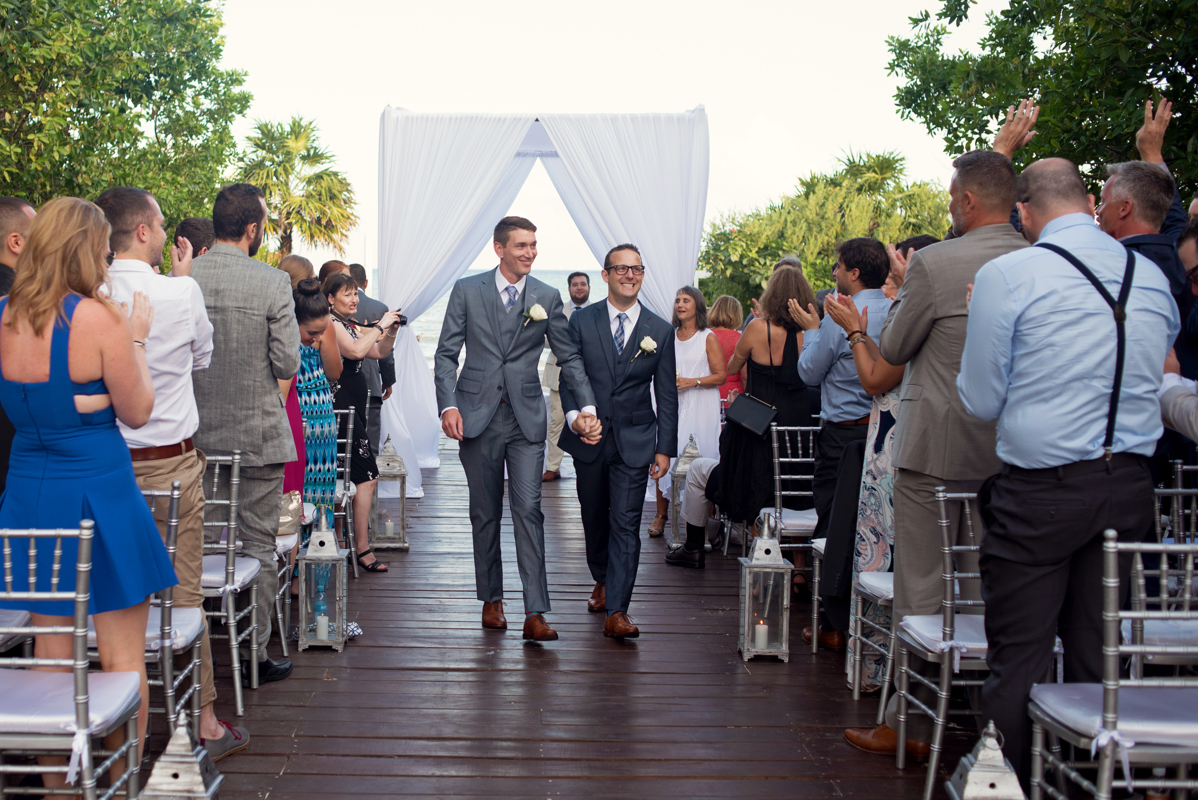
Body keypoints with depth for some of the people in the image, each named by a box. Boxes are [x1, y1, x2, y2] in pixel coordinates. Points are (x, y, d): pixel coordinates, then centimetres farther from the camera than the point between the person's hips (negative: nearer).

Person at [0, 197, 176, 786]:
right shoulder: (97, 318, -14)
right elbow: (136, 412, -6)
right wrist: (135, 340, 3)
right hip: (98, 490, -5)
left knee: (49, 650, 14)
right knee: (122, 656, 5)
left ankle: (55, 783, 22)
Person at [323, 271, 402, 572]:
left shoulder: (352, 326, 18)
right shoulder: (331, 325, -10)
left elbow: (379, 352, 20)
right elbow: (356, 350, -25)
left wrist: (391, 331, 4)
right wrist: (380, 326, -16)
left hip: (353, 406, 10)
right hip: (340, 406, -10)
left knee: (351, 477, 10)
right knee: (367, 476, -12)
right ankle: (362, 549, -10)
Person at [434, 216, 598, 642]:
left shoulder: (547, 298, 5)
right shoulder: (467, 290, 3)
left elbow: (569, 357, 8)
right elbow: (446, 353, 3)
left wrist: (587, 406, -2)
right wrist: (448, 405, -10)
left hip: (527, 418, 0)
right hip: (478, 416, 0)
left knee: (529, 510, -9)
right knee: (485, 512, 9)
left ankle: (535, 613, -9)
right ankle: (491, 599, 24)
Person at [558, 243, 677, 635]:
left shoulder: (660, 330, 2)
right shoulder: (582, 321, 2)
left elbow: (666, 395, 3)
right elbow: (568, 377, 3)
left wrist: (665, 448, -1)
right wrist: (575, 417, -15)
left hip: (634, 441, -1)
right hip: (589, 438, 2)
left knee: (626, 525, -8)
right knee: (594, 519, 15)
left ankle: (616, 611, -10)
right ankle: (602, 581, 40)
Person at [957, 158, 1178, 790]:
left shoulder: (1006, 275, -8)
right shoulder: (1153, 279, 9)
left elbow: (980, 402, -3)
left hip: (1040, 487, -5)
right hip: (1130, 484, 5)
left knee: (1018, 658, 2)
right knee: (1098, 657, 12)